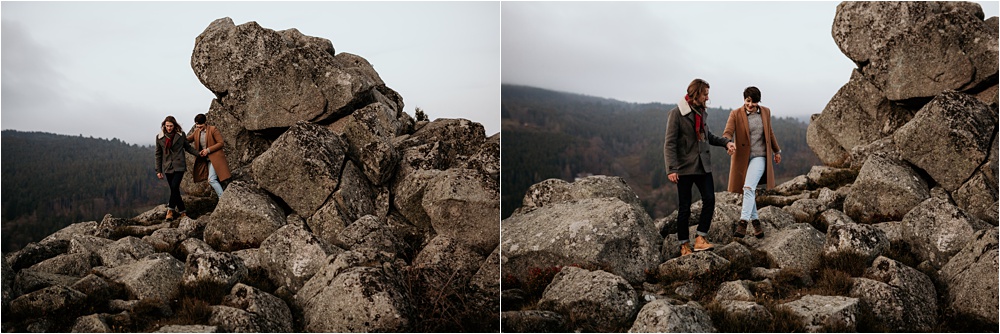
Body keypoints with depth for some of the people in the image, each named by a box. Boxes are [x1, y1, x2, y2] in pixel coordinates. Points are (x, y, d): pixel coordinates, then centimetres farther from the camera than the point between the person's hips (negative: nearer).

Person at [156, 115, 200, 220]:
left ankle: (170, 209, -9)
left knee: (174, 187, -17)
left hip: (179, 166, -2)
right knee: (174, 189, 3)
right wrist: (158, 171, 8)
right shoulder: (159, 137, 6)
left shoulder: (181, 135, 2)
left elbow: (188, 147, 15)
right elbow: (158, 154, 10)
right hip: (168, 167, 2)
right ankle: (182, 211, 13)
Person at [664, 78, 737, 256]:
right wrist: (671, 169, -21)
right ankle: (684, 245, 10)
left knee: (709, 200, -8)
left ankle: (700, 239, -3)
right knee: (684, 208, 1)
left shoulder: (702, 113, 11)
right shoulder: (676, 114, -9)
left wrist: (725, 142, 8)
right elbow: (669, 143, -13)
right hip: (685, 168, -6)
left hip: (703, 166, 6)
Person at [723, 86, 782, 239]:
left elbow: (770, 133, 19)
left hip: (759, 156, -1)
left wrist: (777, 151, 27)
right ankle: (755, 221, 26)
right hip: (742, 157, 1)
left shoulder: (765, 112, 5)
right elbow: (727, 132, -18)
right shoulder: (735, 114, -5)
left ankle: (743, 222, -24)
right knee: (748, 192, 11)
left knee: (749, 188, -20)